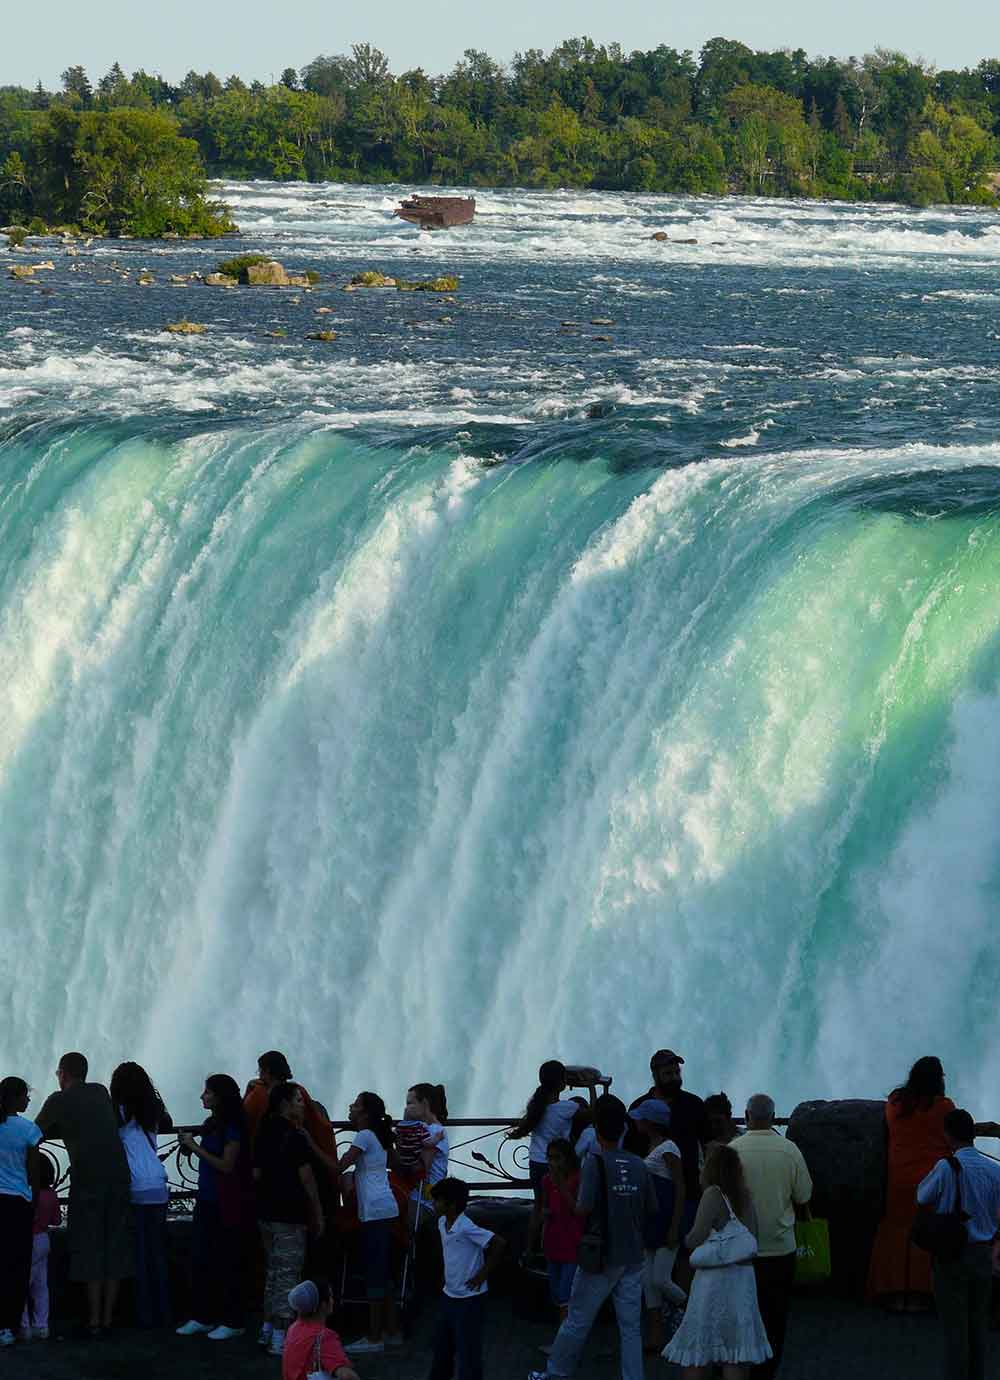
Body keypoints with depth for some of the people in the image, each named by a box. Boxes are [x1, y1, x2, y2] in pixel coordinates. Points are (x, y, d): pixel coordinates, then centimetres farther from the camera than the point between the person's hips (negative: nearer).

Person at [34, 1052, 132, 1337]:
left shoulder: (59, 1101, 1)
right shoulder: (101, 1093, 15)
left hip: (87, 1178, -4)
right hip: (118, 1173, 4)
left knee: (90, 1248, 0)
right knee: (116, 1247, 8)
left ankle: (94, 1320, -2)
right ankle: (108, 1317, 9)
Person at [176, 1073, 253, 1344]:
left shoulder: (232, 1128, -14)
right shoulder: (211, 1125, 11)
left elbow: (226, 1165, -18)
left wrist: (196, 1147, -15)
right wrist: (190, 1147, 5)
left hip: (227, 1205, -9)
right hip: (207, 1200, 9)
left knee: (226, 1262, -2)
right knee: (200, 1259, 9)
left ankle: (233, 1322, 5)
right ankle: (201, 1317, 16)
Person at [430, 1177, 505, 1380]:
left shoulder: (466, 1228, -24)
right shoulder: (442, 1223, 3)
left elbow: (498, 1245, -26)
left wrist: (483, 1273, -18)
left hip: (469, 1299, -9)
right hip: (449, 1295, 9)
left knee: (468, 1349, -3)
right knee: (442, 1344, 20)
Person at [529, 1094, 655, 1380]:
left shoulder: (595, 1163, -14)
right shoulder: (638, 1166, 1)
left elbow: (584, 1208, -20)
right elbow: (652, 1209, 6)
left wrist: (573, 1206, 1)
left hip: (602, 1258, -4)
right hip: (632, 1257, 4)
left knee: (577, 1321, 8)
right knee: (631, 1326, 6)